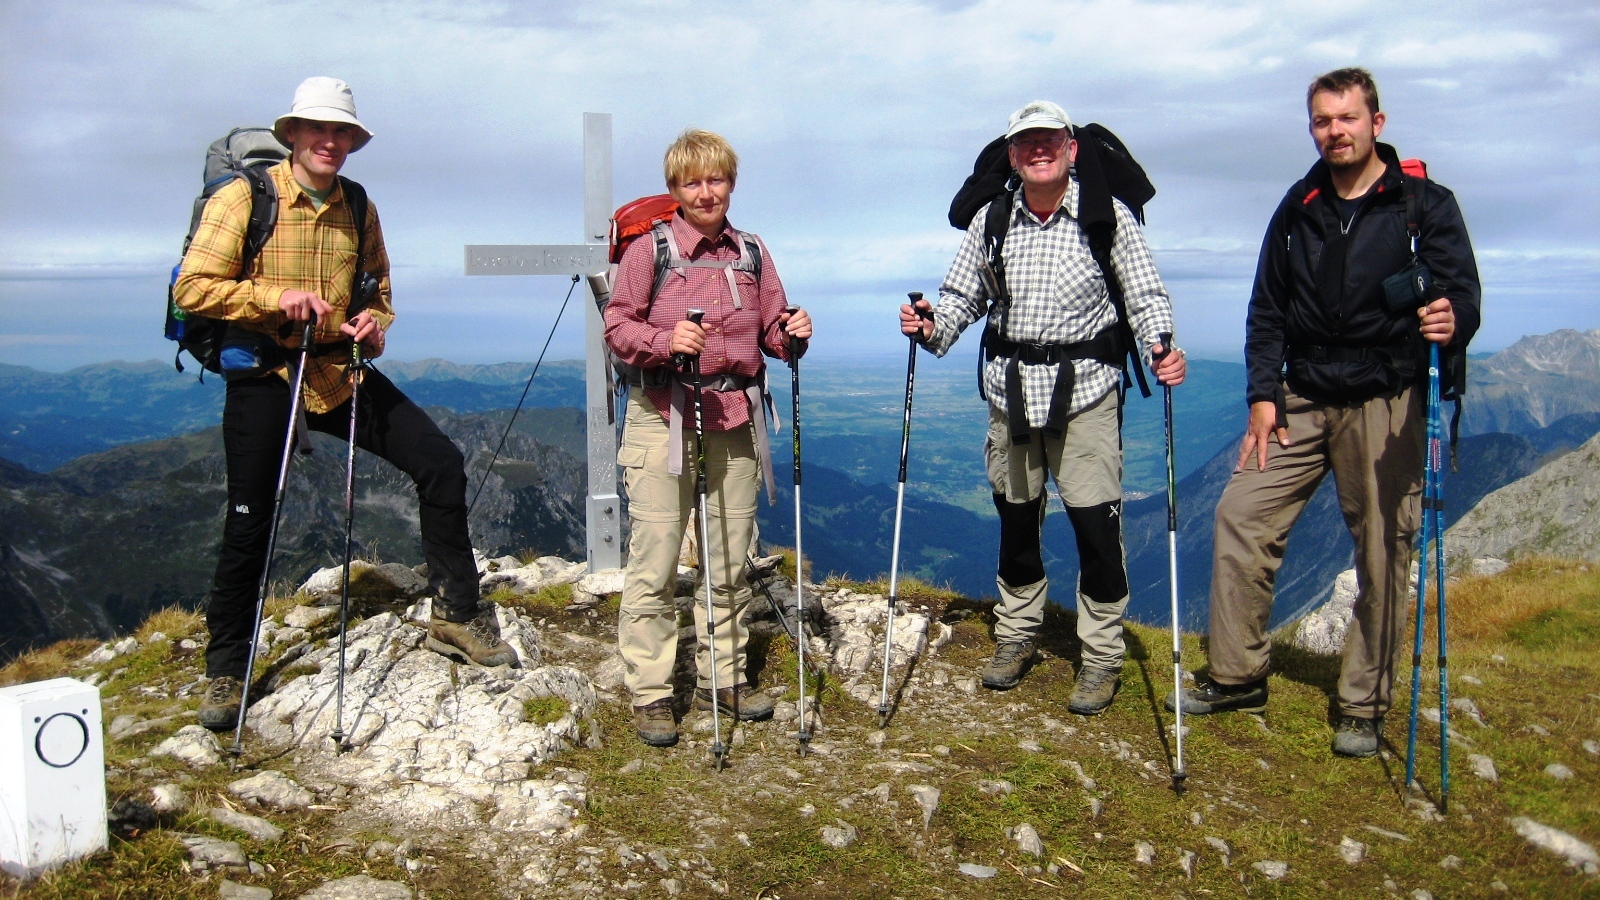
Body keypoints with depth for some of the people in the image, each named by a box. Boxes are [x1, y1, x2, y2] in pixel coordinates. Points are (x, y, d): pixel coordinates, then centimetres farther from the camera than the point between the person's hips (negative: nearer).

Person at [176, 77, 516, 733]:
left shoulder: (358, 208, 7)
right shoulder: (244, 198, -8)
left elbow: (378, 288, 21)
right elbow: (192, 287, -12)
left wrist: (375, 322, -2)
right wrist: (275, 296, -23)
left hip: (343, 371, 4)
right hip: (264, 376, -4)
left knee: (440, 462, -7)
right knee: (248, 525, 2)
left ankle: (455, 615, 5)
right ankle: (226, 671, 19)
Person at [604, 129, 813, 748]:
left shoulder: (751, 253, 12)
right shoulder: (649, 250, -1)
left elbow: (770, 332, 16)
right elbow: (618, 326, -5)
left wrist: (793, 333, -6)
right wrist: (665, 340, -23)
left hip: (735, 418, 4)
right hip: (663, 418, -4)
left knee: (729, 561, 11)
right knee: (654, 562, -3)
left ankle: (723, 679, 24)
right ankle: (650, 694, 7)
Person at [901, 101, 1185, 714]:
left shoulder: (1108, 217, -6)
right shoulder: (991, 221, 4)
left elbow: (1146, 297, -6)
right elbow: (962, 296, 11)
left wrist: (1163, 347, -24)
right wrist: (931, 327, -9)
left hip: (1086, 390, -3)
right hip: (1011, 390, 4)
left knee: (1096, 524, -4)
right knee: (1015, 519, 14)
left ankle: (1102, 656, 13)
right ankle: (1016, 635, 34)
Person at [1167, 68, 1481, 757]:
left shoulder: (1425, 205, -2)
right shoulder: (1298, 209, 10)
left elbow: (1461, 289, -12)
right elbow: (1267, 311, 12)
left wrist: (1452, 322, -36)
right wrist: (1263, 395, 2)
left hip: (1386, 404, -4)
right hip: (1303, 399, 4)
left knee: (1383, 550, 0)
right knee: (1241, 513, -5)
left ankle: (1363, 707, 13)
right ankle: (1237, 677, 8)